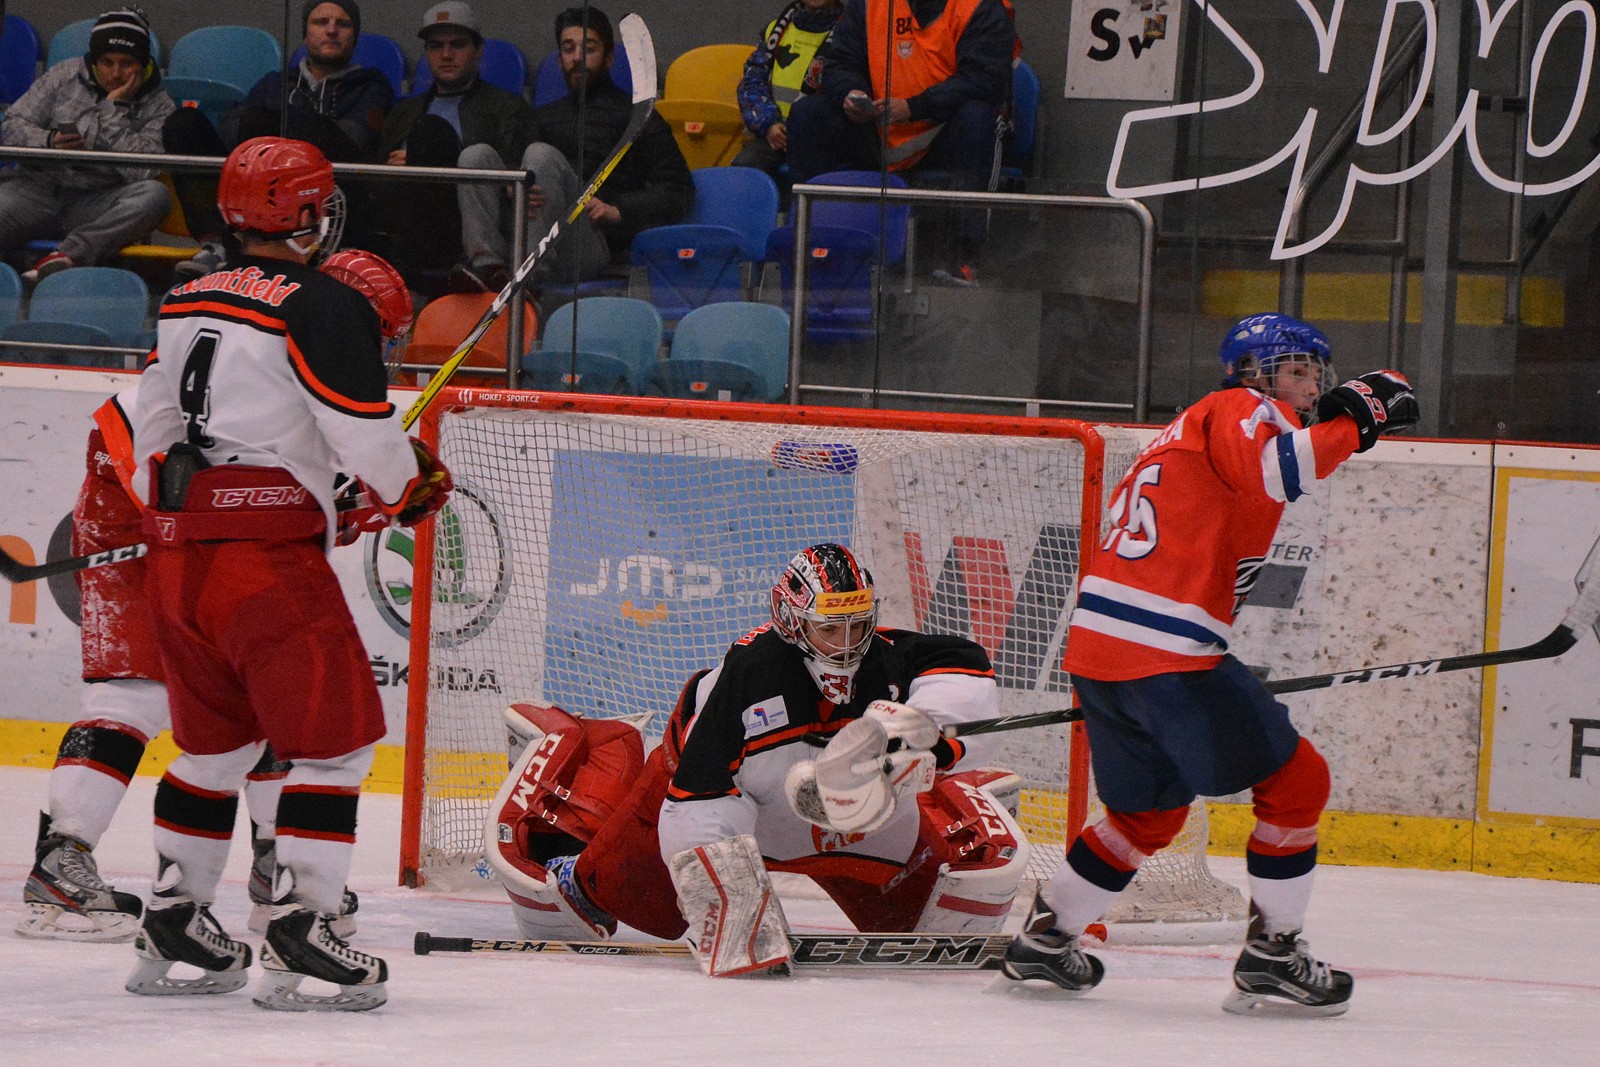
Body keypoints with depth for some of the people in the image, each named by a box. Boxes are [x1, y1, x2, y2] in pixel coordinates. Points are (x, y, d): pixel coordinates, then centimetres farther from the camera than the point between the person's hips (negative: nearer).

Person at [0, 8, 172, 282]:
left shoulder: (157, 106, 5)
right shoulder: (65, 75, 11)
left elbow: (142, 171, -10)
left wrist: (115, 108, -9)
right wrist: (48, 142, -13)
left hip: (97, 205, -1)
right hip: (39, 187, 1)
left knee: (154, 195, -31)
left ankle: (69, 255, -43)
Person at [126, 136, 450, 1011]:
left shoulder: (184, 304, 13)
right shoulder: (324, 308, -11)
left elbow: (152, 431, 20)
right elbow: (367, 438, -13)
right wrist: (416, 486, 8)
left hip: (176, 555, 8)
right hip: (268, 560, -8)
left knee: (215, 739, 20)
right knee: (335, 738, -1)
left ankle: (170, 927, 23)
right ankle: (299, 939, -9)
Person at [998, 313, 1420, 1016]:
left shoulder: (1185, 434, 29)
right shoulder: (1240, 409, -1)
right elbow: (1272, 469, -23)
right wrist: (1354, 420, -17)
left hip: (1093, 644, 10)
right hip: (1167, 654, -10)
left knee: (1150, 812, 26)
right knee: (1294, 780, -1)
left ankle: (1044, 938, 28)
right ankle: (1271, 958, -1)